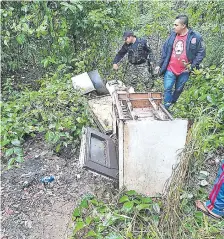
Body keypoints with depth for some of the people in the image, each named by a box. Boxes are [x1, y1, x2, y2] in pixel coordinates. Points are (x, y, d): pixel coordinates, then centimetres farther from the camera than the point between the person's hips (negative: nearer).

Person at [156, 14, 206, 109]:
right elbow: (165, 51, 8)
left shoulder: (195, 37, -10)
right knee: (167, 89, -2)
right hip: (170, 69, 2)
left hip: (184, 71, -2)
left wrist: (192, 66, -11)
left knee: (178, 90, 12)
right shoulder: (173, 35, 1)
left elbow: (201, 52, -3)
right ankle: (165, 109, 8)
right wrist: (160, 65, 8)